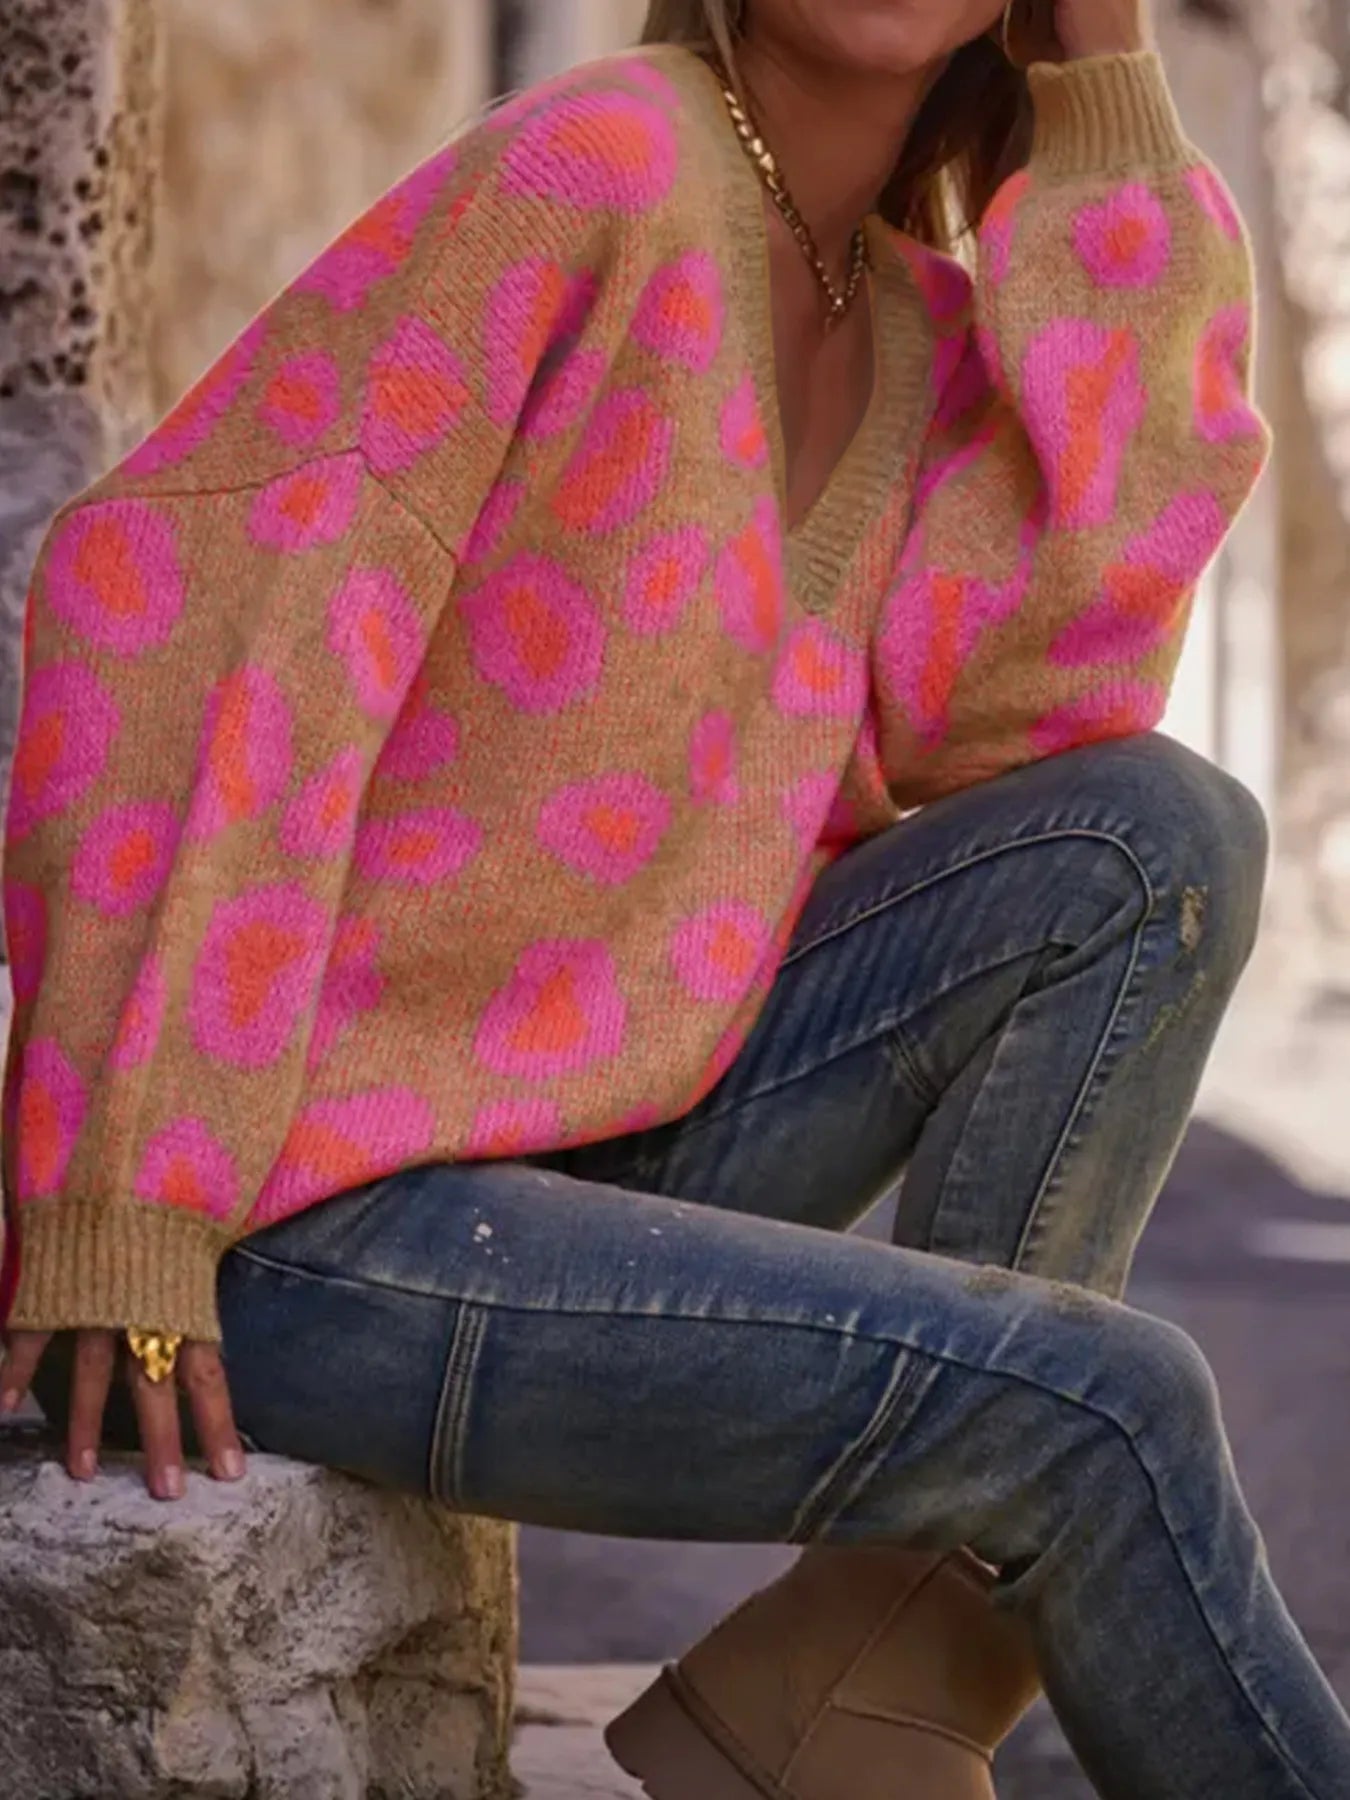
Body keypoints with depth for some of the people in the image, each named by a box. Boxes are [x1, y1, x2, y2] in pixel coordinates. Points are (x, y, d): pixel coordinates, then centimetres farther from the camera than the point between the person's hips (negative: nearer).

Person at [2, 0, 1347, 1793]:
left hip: (560, 1156, 8)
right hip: (293, 1238, -8)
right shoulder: (604, 158, -15)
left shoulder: (914, 324, 9)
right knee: (1103, 1407, -16)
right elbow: (169, 583, -21)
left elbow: (1021, 722, -9)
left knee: (1166, 836, -4)